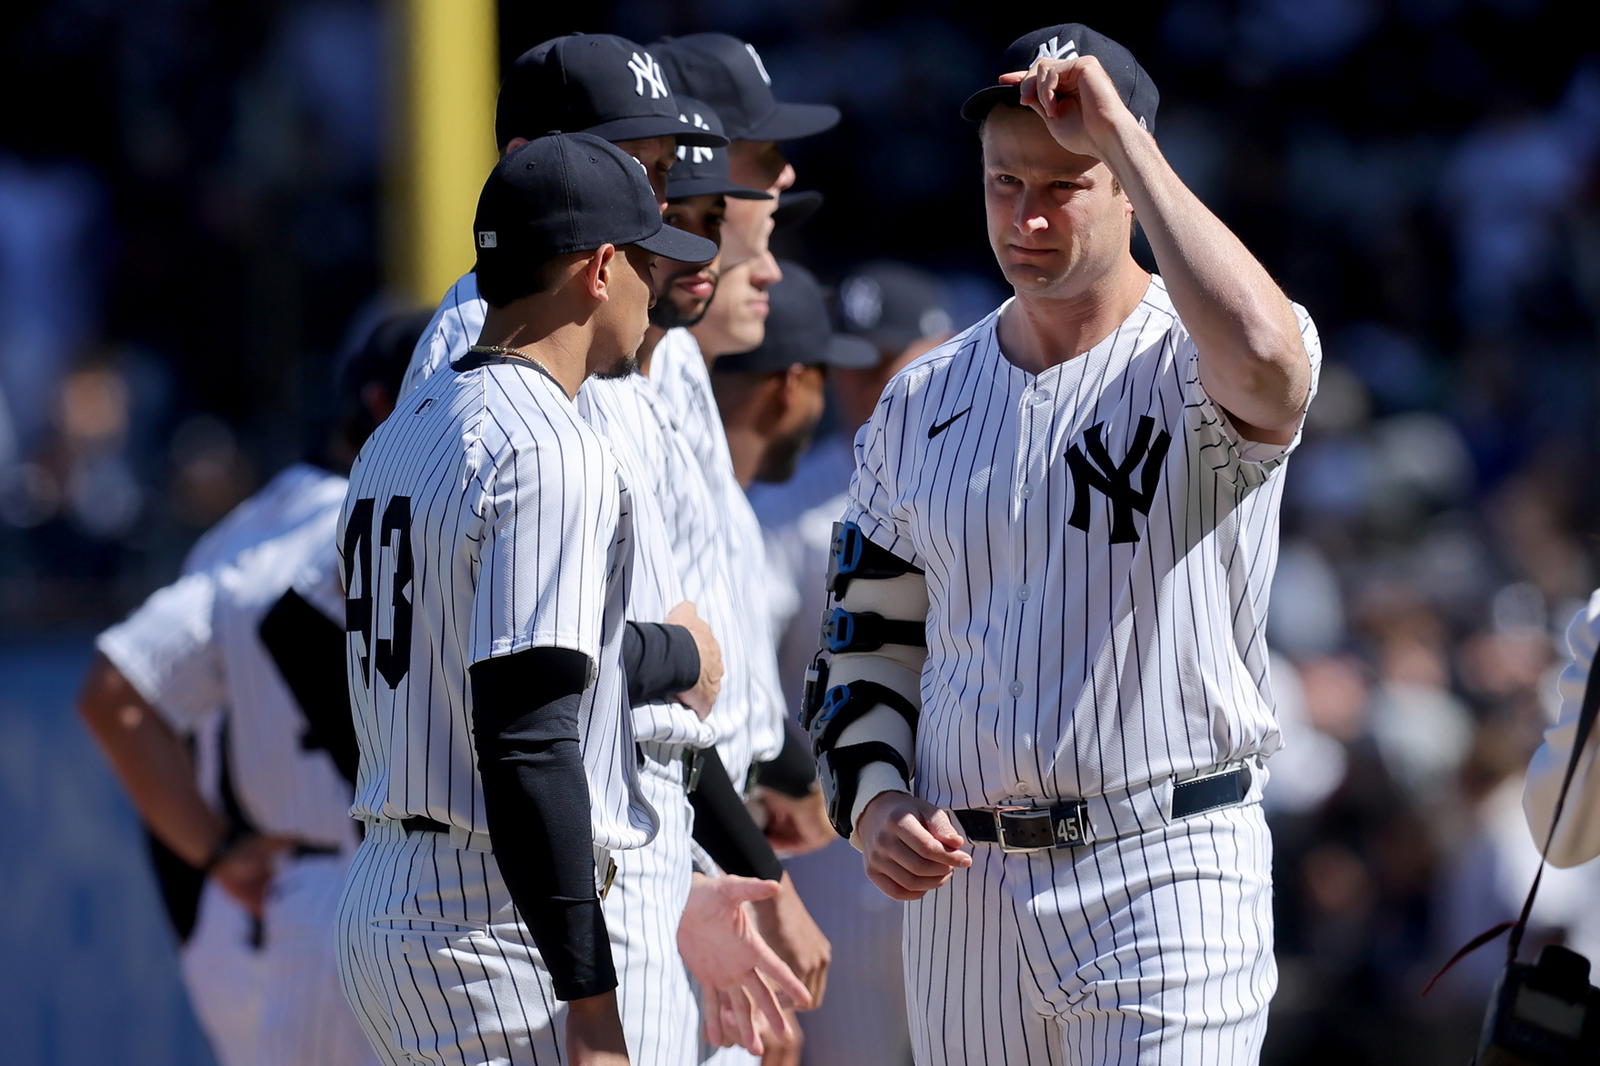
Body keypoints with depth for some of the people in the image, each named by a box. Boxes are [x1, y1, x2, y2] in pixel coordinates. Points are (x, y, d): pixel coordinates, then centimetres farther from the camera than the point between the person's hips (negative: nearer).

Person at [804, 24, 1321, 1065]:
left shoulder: (1189, 364, -6)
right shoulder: (919, 403, 12)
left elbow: (1264, 362, -33)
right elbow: (868, 637, 18)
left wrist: (1122, 137, -25)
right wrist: (874, 803, -2)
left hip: (1165, 876, -6)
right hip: (961, 892, 6)